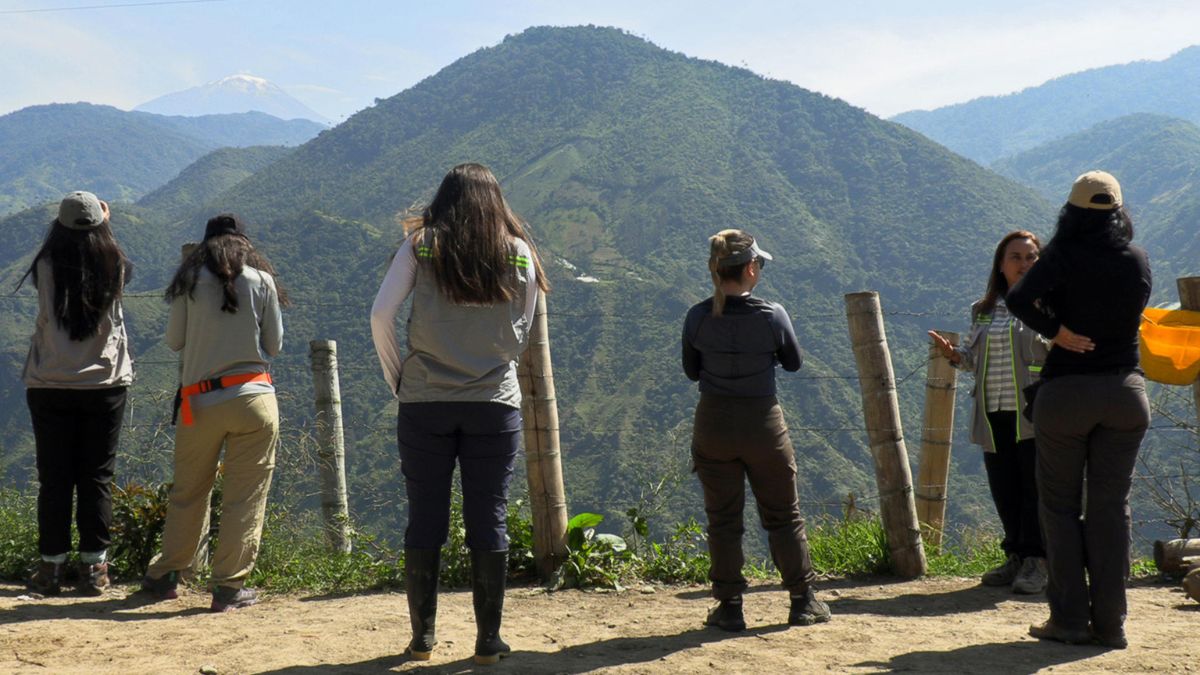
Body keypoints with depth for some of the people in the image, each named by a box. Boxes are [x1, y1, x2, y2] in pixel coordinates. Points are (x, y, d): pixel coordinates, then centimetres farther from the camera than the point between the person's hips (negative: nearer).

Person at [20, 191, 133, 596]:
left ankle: (51, 567, 10)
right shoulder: (115, 267, -5)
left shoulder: (47, 267, -8)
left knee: (54, 479, 7)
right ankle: (94, 568, 9)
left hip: (50, 388, 0)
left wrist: (70, 226, 16)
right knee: (97, 478, 7)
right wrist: (102, 225, 25)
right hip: (105, 385, 1)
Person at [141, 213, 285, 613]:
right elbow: (274, 345, 6)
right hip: (253, 397, -1)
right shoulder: (261, 280, 2)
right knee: (245, 496, 4)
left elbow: (174, 341, 8)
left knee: (188, 493, 15)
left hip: (200, 401, 2)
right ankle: (229, 586, 5)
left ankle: (164, 576, 25)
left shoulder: (190, 279, 3)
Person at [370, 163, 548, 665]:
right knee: (488, 521, 5)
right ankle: (488, 640, 10)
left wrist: (397, 378, 6)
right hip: (495, 403, 0)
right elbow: (522, 335, 9)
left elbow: (381, 314, -5)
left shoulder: (420, 246, 2)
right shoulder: (518, 253, 5)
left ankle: (423, 637, 14)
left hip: (424, 402, 0)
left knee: (425, 520, 7)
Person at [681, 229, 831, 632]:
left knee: (722, 518, 11)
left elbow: (691, 372, 4)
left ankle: (729, 606, 14)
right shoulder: (772, 315, -14)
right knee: (783, 514, 13)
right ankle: (803, 601, 21)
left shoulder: (698, 318, -8)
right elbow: (793, 363, 2)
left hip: (713, 424, 1)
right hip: (763, 422, -1)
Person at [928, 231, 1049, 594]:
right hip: (994, 415, 5)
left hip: (1034, 414, -5)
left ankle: (1035, 561, 3)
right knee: (1004, 490, 8)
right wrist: (952, 353, 3)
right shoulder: (984, 311, 16)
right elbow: (974, 359, 22)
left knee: (1035, 486, -5)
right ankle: (1016, 556, 20)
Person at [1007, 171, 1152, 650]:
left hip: (1066, 391, -3)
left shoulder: (1064, 255, -9)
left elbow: (1019, 299, -22)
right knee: (1111, 507, 7)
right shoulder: (1138, 261, 3)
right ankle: (1110, 623, 8)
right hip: (1126, 391, 3)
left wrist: (1056, 331, -10)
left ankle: (1069, 618, 6)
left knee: (1060, 504, 8)